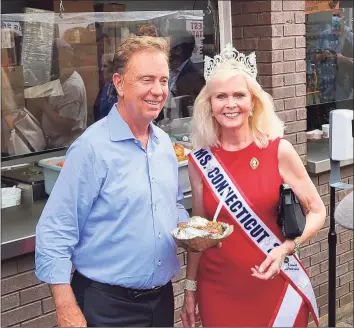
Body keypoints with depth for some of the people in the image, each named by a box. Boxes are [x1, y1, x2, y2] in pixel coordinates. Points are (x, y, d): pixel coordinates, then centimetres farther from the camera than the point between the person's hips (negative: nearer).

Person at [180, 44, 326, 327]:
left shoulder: (279, 150, -9)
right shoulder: (200, 161, -3)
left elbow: (317, 212, -2)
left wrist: (285, 249, -18)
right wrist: (190, 289, 8)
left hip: (274, 286, -1)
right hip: (217, 290, 2)